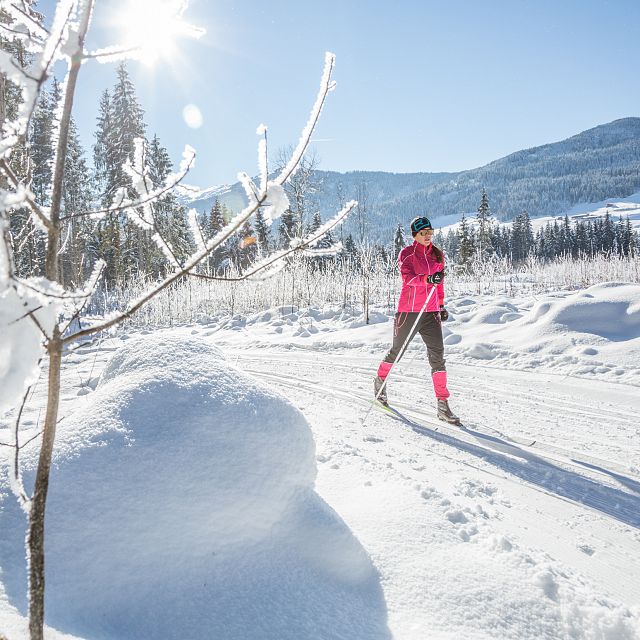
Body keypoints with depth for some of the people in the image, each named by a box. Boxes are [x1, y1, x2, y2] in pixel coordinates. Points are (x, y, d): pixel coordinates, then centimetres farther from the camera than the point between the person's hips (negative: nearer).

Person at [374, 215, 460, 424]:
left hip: (431, 313, 4)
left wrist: (441, 305, 23)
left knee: (437, 355, -7)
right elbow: (408, 277, -24)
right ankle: (381, 380, 40)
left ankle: (443, 405, -4)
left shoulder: (438, 255, 11)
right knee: (397, 351, 12)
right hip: (409, 311, -4)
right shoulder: (407, 254, -5)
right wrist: (428, 279, -41)